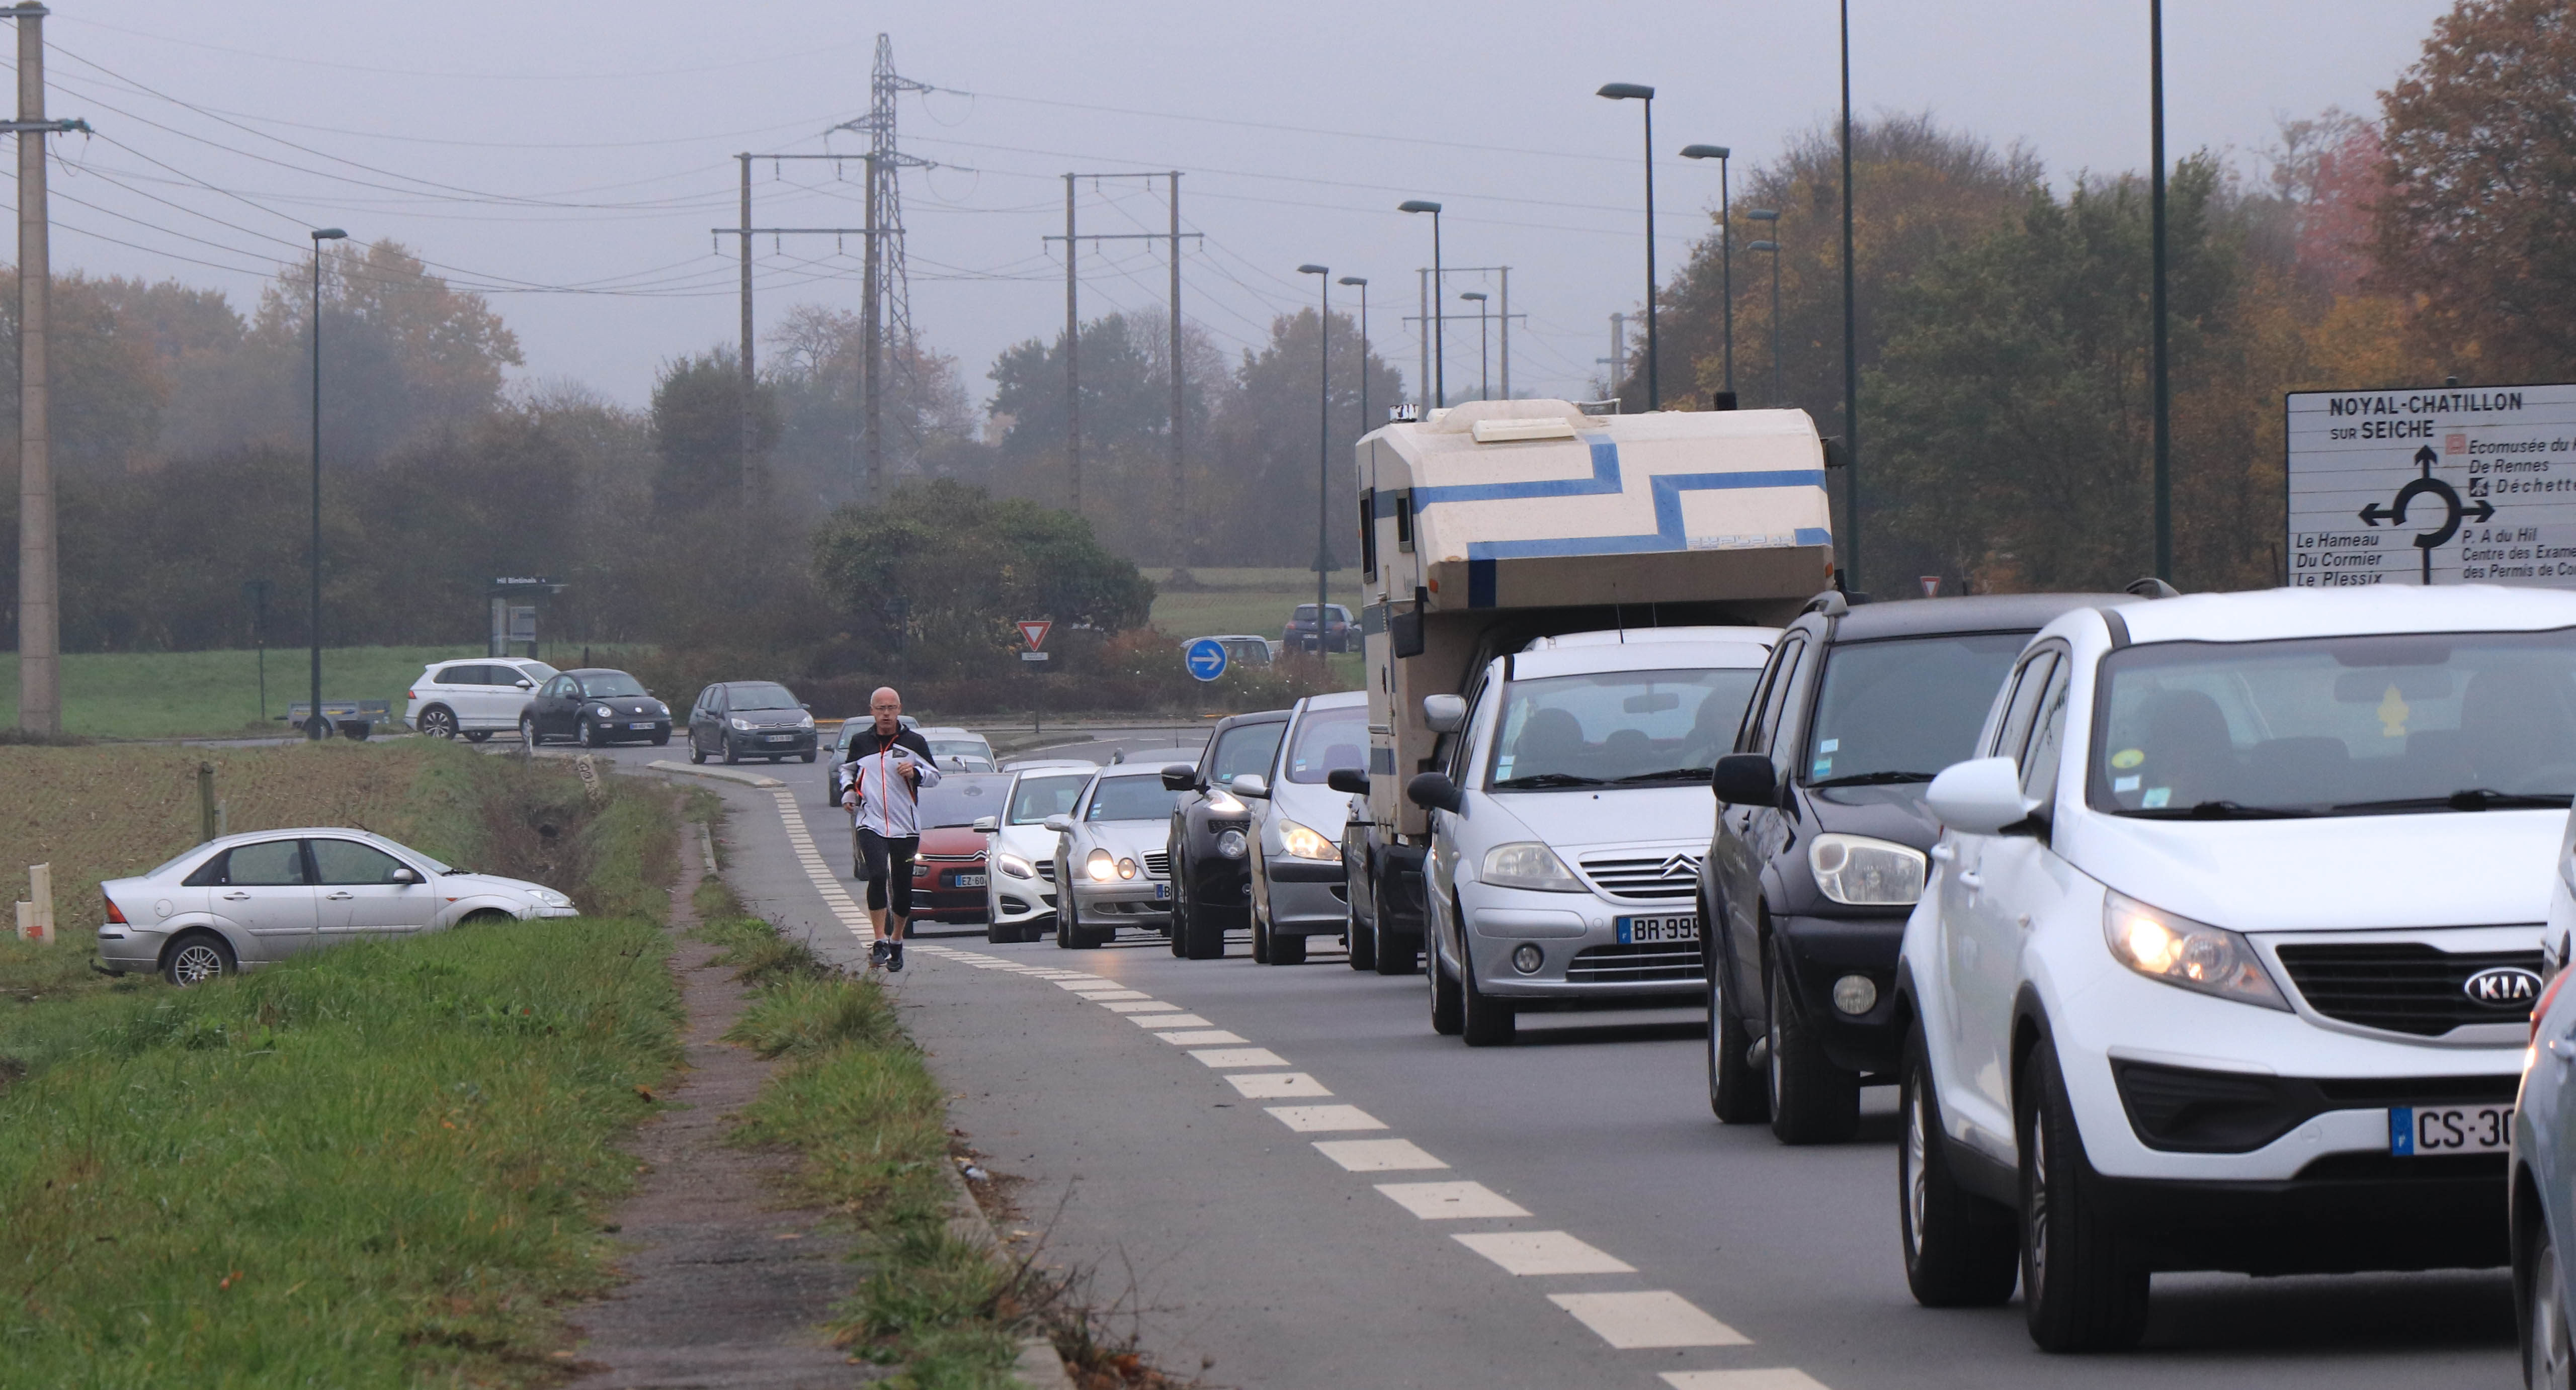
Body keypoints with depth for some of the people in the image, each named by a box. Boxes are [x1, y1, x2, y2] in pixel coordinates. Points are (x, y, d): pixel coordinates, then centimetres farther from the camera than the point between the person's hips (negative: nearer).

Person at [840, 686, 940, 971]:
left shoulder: (913, 742, 5)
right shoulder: (860, 743, 9)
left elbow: (935, 776, 10)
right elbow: (848, 772, 24)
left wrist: (915, 773, -11)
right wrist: (848, 793, 4)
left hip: (906, 827, 1)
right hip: (870, 823, -1)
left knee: (902, 888, 7)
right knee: (877, 875, -22)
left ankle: (896, 941, 28)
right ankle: (880, 943, -21)